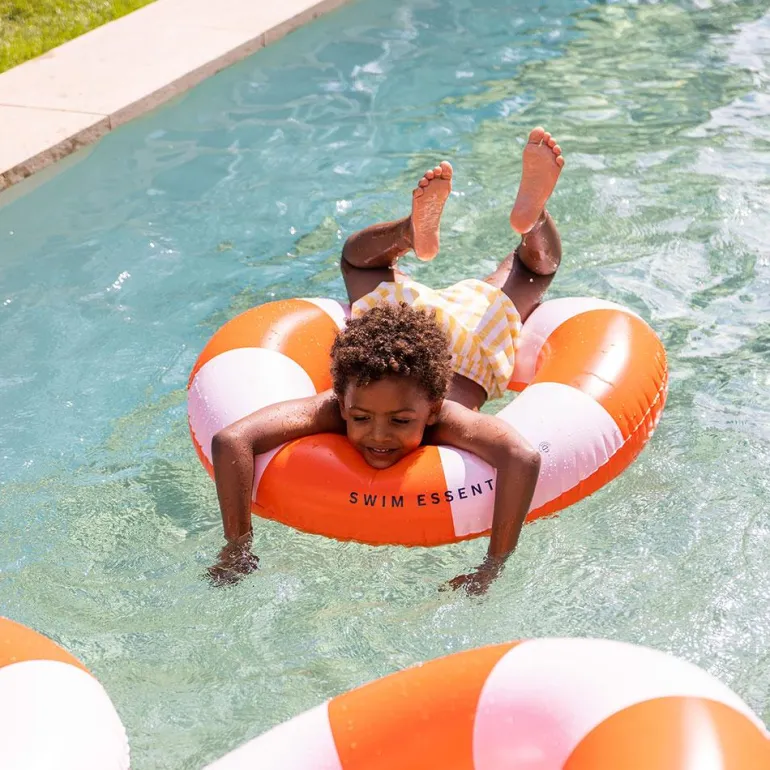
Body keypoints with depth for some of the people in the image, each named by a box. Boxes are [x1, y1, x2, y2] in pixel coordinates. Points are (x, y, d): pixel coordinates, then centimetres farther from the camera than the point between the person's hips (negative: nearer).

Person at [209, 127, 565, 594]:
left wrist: (493, 568, -68)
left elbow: (523, 458, -69)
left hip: (471, 338, -1)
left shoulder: (446, 420, -51)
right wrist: (238, 548, -59)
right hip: (387, 312, 2)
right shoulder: (334, 410, -46)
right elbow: (230, 441, -58)